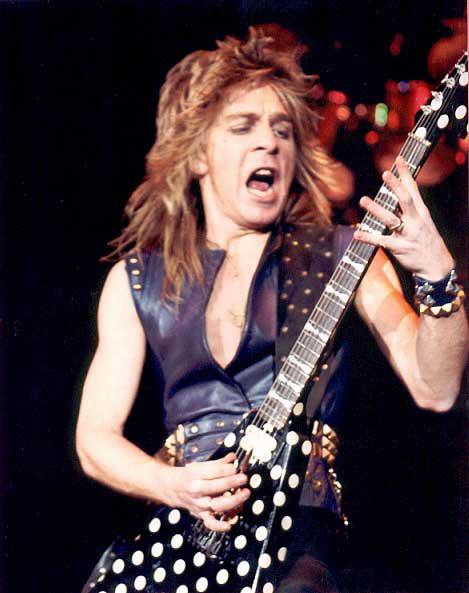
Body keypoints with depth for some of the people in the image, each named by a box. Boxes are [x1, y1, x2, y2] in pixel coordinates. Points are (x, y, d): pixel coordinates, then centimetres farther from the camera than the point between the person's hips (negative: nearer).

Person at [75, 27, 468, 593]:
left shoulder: (341, 254, 8)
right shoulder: (136, 279, 11)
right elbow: (95, 438, 9)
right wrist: (177, 486, -9)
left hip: (298, 520, -2)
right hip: (179, 525, 2)